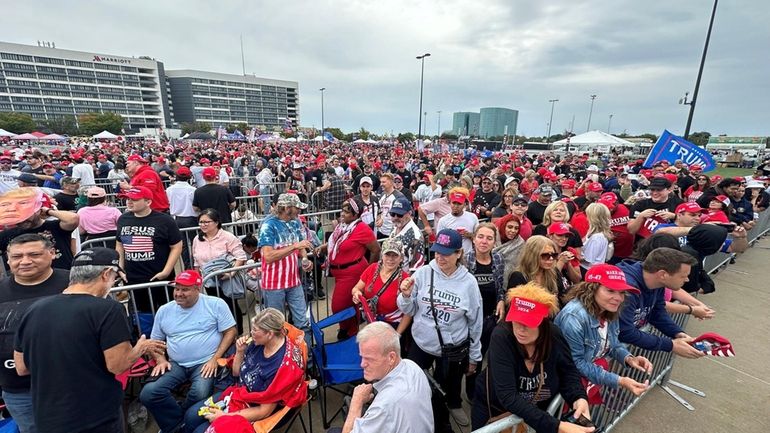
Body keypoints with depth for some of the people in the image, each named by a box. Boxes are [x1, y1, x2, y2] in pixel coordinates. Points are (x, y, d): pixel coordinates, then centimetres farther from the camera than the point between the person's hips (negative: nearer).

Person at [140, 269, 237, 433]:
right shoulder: (164, 310, 9)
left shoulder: (216, 304, -5)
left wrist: (215, 359, -14)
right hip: (176, 365, 4)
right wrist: (161, 360, -1)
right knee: (148, 394, -21)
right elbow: (155, 341, 19)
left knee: (199, 394, -29)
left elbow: (230, 332, -5)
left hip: (205, 363, -4)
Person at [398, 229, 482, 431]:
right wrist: (406, 296, -25)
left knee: (447, 386, 18)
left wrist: (474, 357, 5)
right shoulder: (423, 273, -13)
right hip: (421, 343, 2)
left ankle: (453, 404, 54)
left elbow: (475, 322, -3)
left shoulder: (468, 282, -14)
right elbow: (409, 311, -4)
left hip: (452, 349, -1)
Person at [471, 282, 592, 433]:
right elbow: (508, 396, -37)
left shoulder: (553, 335, -21)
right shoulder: (501, 337, -32)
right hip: (494, 410, -3)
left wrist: (579, 398, -27)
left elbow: (568, 372, -6)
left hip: (536, 411, 3)